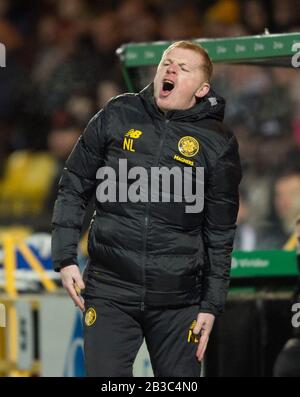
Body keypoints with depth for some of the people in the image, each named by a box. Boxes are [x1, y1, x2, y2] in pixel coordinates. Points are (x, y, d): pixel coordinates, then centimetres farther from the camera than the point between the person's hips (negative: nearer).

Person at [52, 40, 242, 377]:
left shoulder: (218, 143, 1)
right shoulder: (117, 116, 4)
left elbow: (220, 233, 5)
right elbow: (73, 187, 10)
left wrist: (212, 305, 3)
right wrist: (65, 258, 2)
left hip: (177, 301, 0)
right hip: (109, 292, 0)